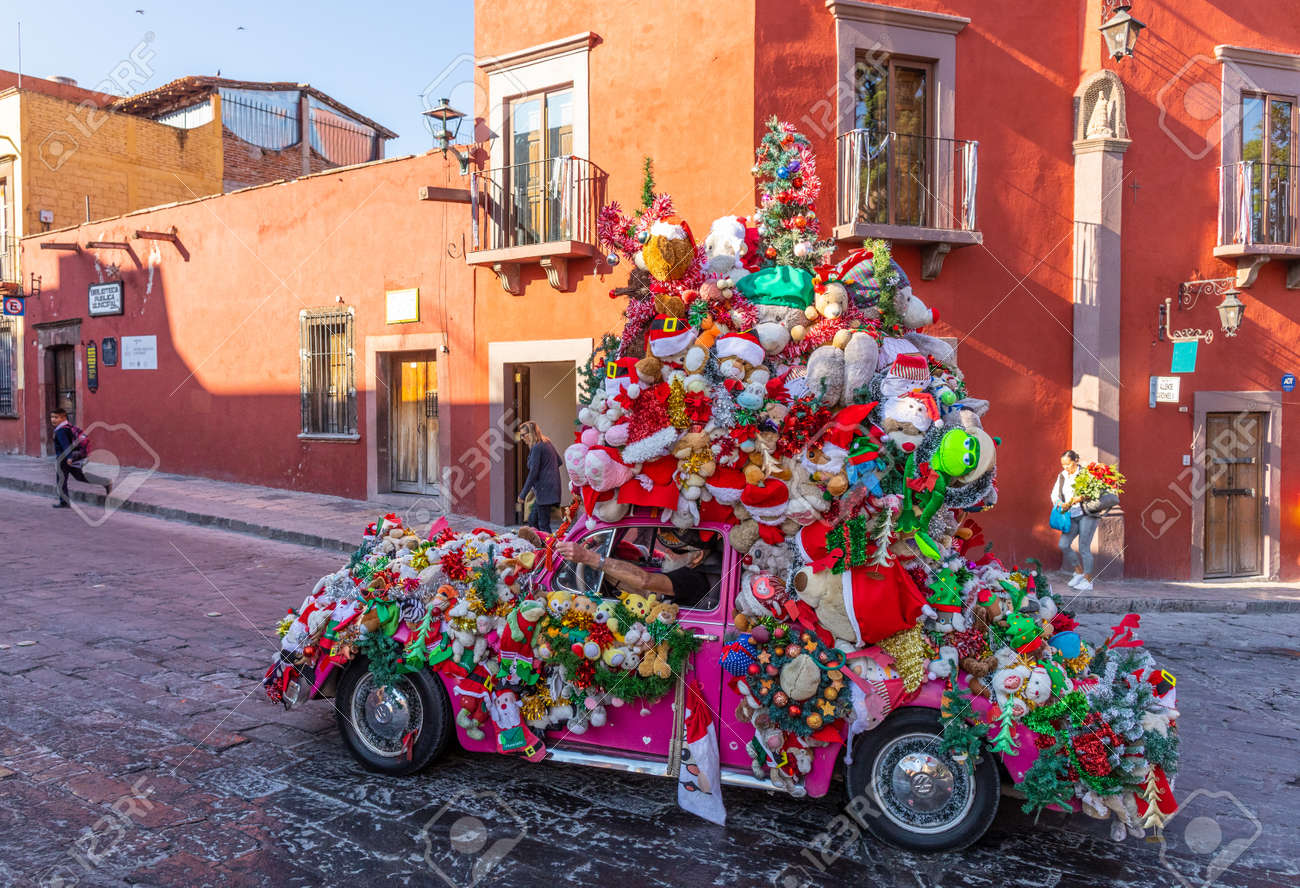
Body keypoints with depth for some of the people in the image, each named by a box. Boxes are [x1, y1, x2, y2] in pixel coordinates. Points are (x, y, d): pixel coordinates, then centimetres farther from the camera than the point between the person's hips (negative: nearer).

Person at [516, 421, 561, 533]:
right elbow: (559, 461, 24)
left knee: (543, 525, -6)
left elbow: (533, 472, -16)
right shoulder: (547, 443, 15)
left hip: (545, 489, -10)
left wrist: (523, 494, -12)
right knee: (532, 520, 14)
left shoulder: (536, 448, -13)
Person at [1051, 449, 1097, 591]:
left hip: (1087, 515, -6)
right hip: (1072, 517, 6)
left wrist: (1078, 499, -29)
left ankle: (1088, 581, 5)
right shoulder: (1061, 476, 10)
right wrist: (1060, 503, -11)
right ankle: (1079, 571, 15)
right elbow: (1055, 494, 9)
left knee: (1084, 547, -6)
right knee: (1063, 544, -4)